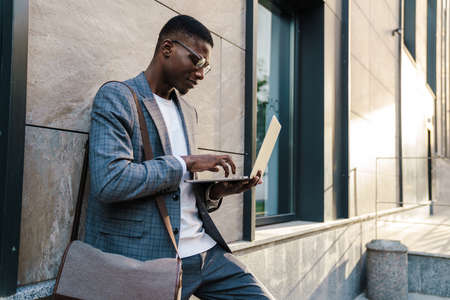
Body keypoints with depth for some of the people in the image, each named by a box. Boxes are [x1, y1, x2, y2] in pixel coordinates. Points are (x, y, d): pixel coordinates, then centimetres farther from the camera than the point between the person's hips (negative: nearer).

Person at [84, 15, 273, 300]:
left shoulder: (189, 112, 17)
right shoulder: (116, 96, -6)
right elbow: (109, 181, -21)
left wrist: (217, 191, 2)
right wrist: (186, 163, -15)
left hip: (204, 249, 7)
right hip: (146, 257, -7)